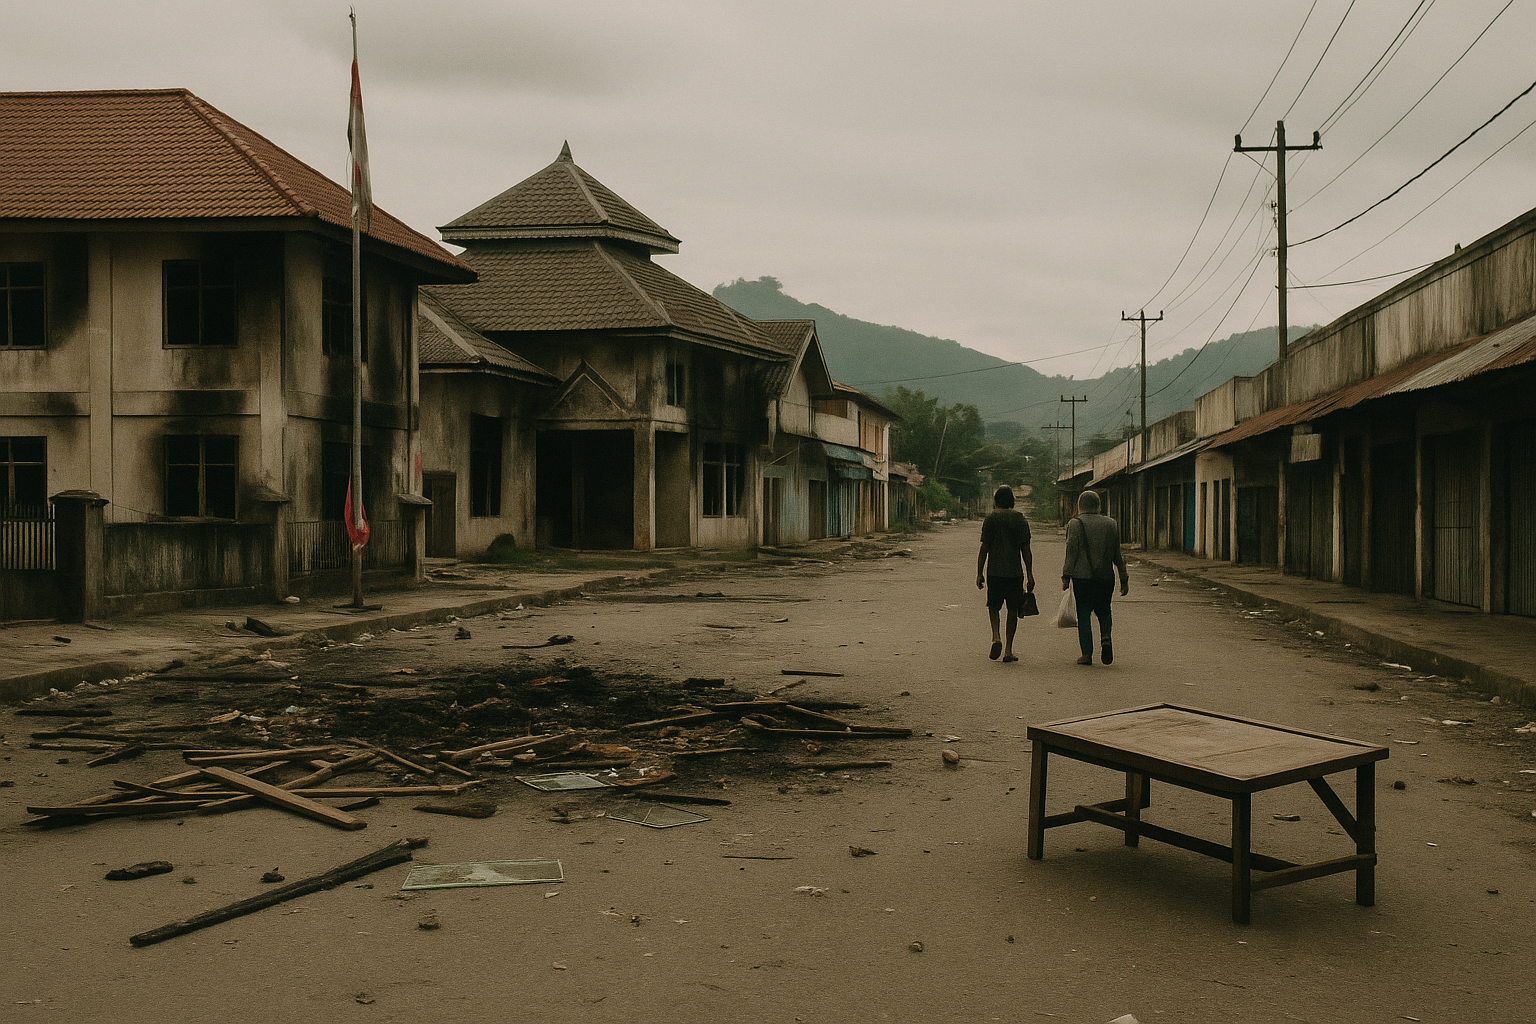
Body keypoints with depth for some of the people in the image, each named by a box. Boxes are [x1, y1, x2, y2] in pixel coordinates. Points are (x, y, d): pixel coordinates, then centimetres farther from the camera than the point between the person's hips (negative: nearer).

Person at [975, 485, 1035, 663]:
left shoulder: (991, 518, -2)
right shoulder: (1021, 519, 4)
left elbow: (984, 548, -3)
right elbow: (1026, 550, 3)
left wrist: (979, 573, 2)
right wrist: (1030, 575, 7)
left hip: (995, 571, -1)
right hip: (1015, 572, 1)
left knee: (993, 606, 12)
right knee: (1013, 609, 7)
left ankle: (996, 636, -12)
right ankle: (1008, 650, 6)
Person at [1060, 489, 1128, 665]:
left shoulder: (1075, 523, -2)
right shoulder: (1111, 524, 8)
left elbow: (1071, 550, -9)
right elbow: (1117, 554, 9)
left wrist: (1066, 575, -9)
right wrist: (1124, 579, 13)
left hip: (1082, 576, -3)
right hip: (1105, 577, 3)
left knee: (1083, 613, 2)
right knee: (1103, 610, 18)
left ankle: (1087, 654, -2)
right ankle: (1106, 637, -9)